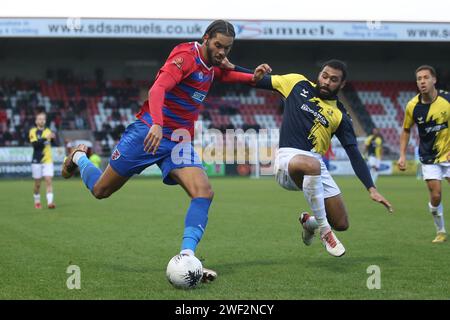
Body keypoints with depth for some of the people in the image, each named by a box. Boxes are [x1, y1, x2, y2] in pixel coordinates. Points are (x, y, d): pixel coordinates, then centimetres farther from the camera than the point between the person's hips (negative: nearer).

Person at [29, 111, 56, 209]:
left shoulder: (48, 131, 7)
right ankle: (37, 202, 24)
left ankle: (50, 202, -20)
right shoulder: (33, 131, -2)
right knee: (37, 184, 6)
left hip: (47, 161, 1)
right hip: (36, 161, -1)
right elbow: (35, 144, -16)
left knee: (48, 181, -12)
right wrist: (45, 138, -27)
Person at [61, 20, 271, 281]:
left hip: (180, 142, 7)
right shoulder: (186, 55, -16)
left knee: (204, 193, -19)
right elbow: (158, 88, -30)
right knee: (100, 190, 7)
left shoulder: (213, 64, 10)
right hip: (149, 131, -6)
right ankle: (79, 157, 40)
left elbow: (223, 75, 35)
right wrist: (157, 124, -46)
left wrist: (253, 78, 15)